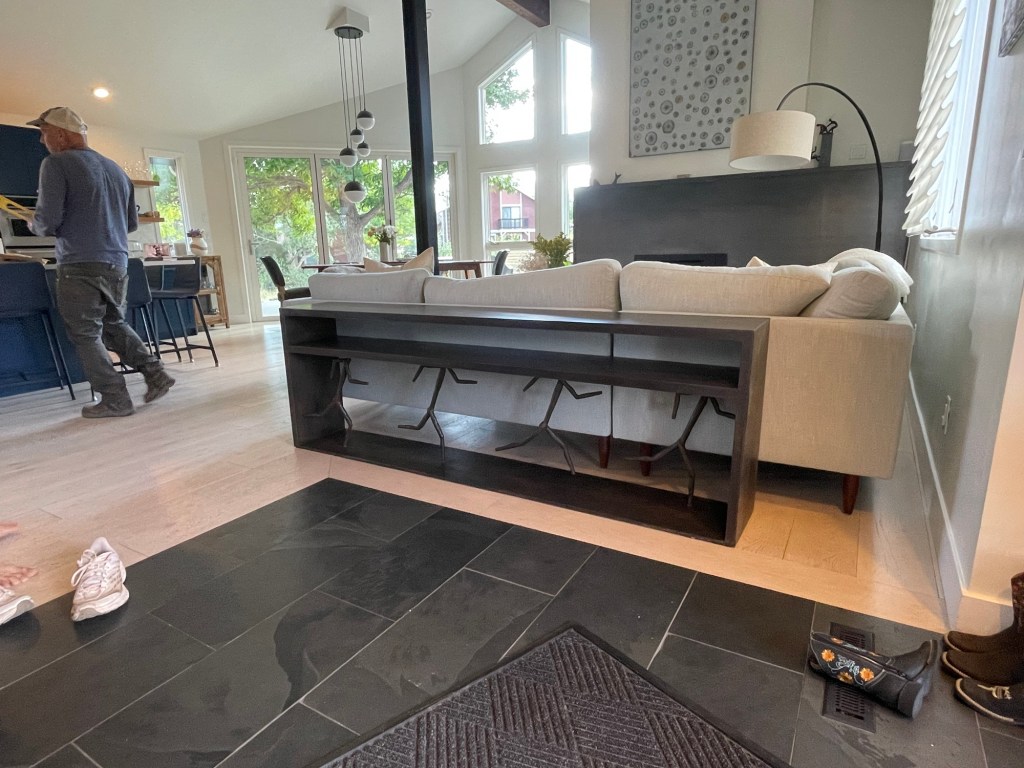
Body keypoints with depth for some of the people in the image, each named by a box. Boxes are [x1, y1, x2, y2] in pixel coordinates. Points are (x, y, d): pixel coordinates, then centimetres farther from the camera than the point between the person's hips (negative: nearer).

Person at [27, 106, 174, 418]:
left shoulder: (56, 164, -6)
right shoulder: (115, 168, 14)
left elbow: (48, 220, -12)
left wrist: (34, 225, 9)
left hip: (79, 266, -6)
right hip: (117, 264, 7)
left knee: (86, 335, 4)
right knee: (114, 324, 21)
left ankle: (115, 399, 4)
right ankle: (155, 373, 11)